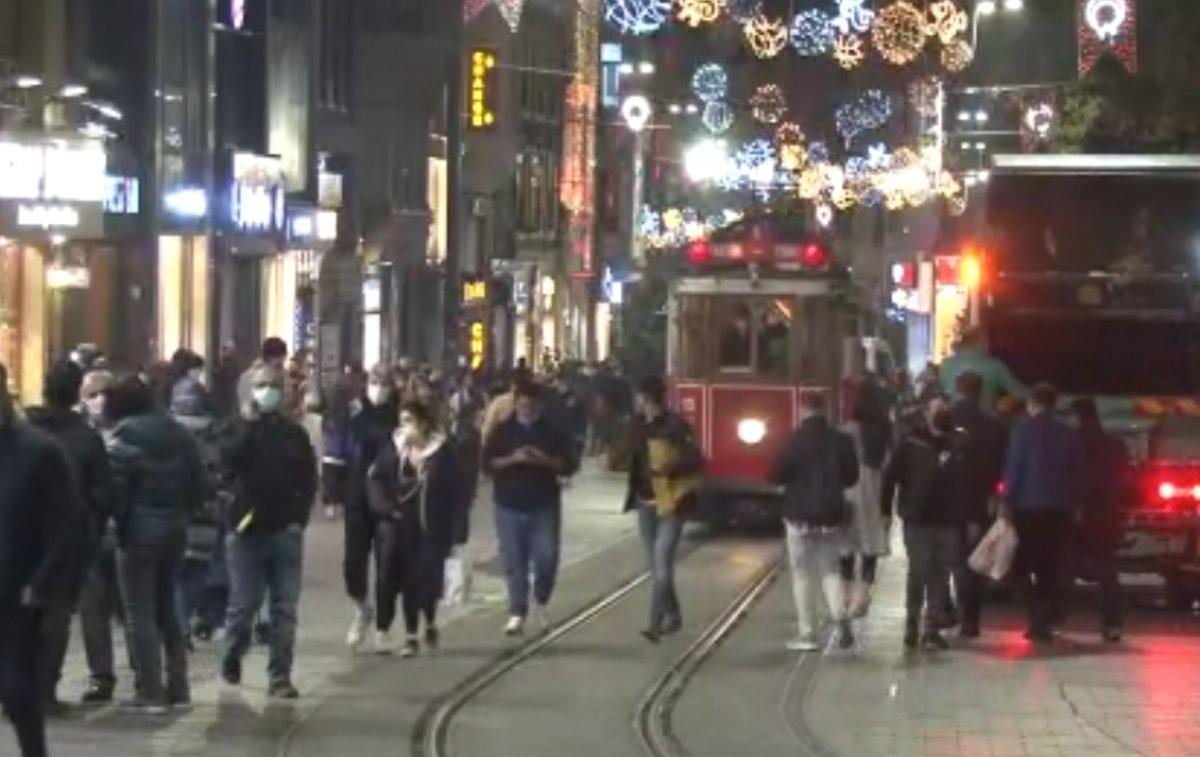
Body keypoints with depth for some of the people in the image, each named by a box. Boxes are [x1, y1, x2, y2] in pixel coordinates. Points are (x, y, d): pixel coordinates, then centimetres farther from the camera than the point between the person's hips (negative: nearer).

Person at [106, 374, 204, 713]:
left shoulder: (125, 437, -13)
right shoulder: (179, 433, 10)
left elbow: (115, 489, -17)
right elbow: (197, 484, 11)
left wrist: (119, 523, -2)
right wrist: (181, 513, 13)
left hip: (139, 532, -7)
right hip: (176, 531, 7)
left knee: (140, 615, -1)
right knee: (167, 610, 17)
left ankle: (150, 692, -3)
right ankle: (178, 687, 17)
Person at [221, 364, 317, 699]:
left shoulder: (294, 433, 9)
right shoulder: (240, 429, 4)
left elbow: (309, 480, 6)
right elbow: (229, 462, -16)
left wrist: (299, 518, -5)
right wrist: (249, 424, -17)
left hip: (285, 532, 1)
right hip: (246, 529, -1)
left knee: (285, 608, -2)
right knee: (243, 604, 3)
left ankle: (280, 677, 1)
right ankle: (231, 658, 27)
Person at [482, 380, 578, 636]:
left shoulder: (552, 432, 5)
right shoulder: (502, 432, 4)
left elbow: (569, 465, 3)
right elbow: (487, 463, -2)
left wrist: (545, 460, -14)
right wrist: (512, 459, -17)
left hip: (544, 505, 0)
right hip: (510, 505, 0)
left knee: (546, 557, -4)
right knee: (514, 562, 0)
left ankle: (541, 600, 23)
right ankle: (517, 613, 6)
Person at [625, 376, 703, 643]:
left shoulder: (675, 426, -11)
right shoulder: (638, 426, 9)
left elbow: (697, 461, -15)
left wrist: (670, 469, -25)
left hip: (670, 503, -7)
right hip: (645, 503, 7)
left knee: (662, 563, -14)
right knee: (656, 565, 14)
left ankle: (655, 624, -18)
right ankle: (672, 616, 29)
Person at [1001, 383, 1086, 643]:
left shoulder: (1024, 431, -6)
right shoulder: (1069, 434, 5)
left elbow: (1013, 469, -9)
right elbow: (1079, 473, 6)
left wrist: (1008, 502, -4)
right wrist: (1073, 504, 12)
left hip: (1028, 507, -3)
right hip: (1059, 509, 3)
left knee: (1025, 566, 6)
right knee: (1050, 568, 10)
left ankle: (1038, 619, -8)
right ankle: (1044, 622, 4)